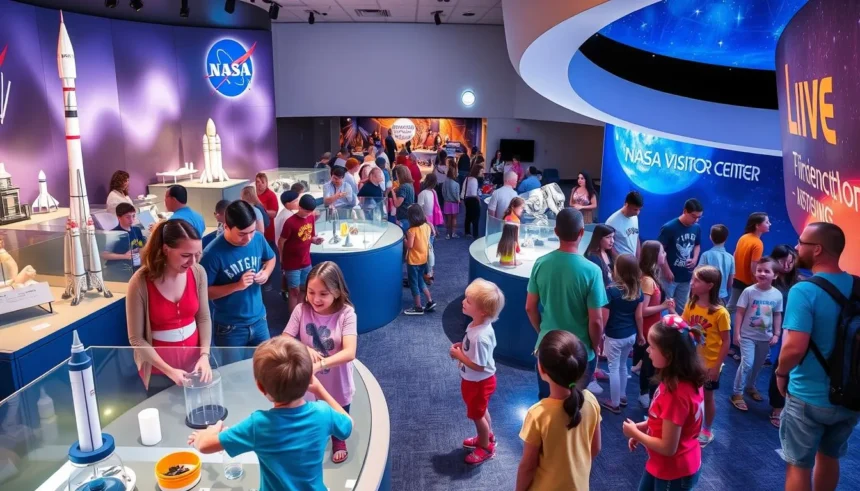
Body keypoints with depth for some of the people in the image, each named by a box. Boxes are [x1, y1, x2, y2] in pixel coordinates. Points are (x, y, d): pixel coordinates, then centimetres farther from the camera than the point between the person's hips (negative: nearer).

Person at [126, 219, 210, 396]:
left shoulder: (198, 273, -11)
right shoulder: (140, 283, -21)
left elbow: (204, 318, -1)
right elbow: (136, 339, -14)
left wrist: (204, 356, -13)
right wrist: (168, 370, -18)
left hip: (194, 363, 3)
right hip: (158, 371, -3)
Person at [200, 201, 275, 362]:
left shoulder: (258, 239, -8)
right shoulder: (213, 253, -22)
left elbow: (271, 258, 13)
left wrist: (266, 273, -7)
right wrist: (237, 286, -25)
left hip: (259, 320, 5)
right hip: (229, 328, -4)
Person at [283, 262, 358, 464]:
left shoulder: (346, 314, -25)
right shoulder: (301, 310, -17)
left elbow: (349, 352, -34)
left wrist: (320, 364, -49)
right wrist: (304, 349, -36)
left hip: (337, 385, -1)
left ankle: (338, 441, 59)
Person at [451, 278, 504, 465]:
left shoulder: (480, 337, -38)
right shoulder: (477, 324, -9)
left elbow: (478, 366, -31)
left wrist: (458, 355, -23)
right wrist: (461, 346, -6)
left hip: (479, 382, -9)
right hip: (474, 380, 9)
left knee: (477, 415, 15)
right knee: (481, 411, 29)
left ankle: (486, 448, 37)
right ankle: (487, 437, 52)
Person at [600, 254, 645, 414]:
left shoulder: (611, 290, -21)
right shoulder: (637, 290, -4)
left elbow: (604, 318, -16)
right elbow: (638, 316, 1)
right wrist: (641, 334, 14)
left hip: (614, 337, -6)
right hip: (631, 335, 6)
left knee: (614, 368, 7)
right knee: (623, 365, 23)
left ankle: (615, 404, 18)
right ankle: (622, 397, 36)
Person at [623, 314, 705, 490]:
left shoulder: (676, 393, -34)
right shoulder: (687, 379, -6)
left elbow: (668, 447, -28)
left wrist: (635, 433, -14)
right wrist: (643, 426, 1)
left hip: (675, 472, -8)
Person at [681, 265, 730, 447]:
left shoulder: (720, 312, -21)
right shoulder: (690, 305, -6)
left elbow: (726, 342, -15)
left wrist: (717, 366, -15)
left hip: (709, 364, -4)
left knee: (707, 397, 14)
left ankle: (707, 430, 35)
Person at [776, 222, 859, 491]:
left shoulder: (804, 291, -23)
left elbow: (794, 348, -29)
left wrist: (781, 373, -9)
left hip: (809, 398, -6)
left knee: (798, 466, 11)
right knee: (829, 457, 25)